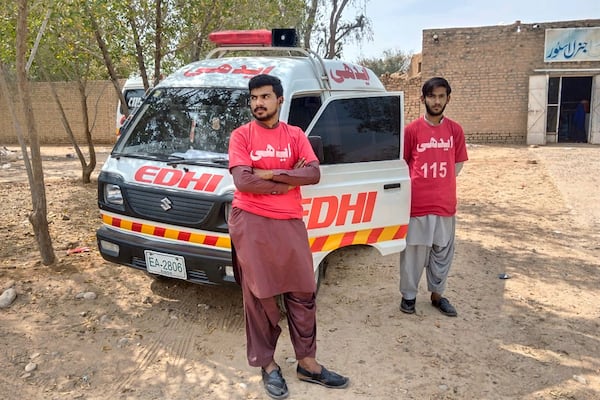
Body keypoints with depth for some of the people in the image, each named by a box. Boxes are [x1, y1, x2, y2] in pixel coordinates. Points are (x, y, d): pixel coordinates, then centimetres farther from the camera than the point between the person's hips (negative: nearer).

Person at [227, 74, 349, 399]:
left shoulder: (295, 135, 7)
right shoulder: (241, 136, 0)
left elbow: (314, 174, -7)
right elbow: (243, 181, -13)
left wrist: (269, 173, -12)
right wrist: (290, 179, -8)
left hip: (290, 223, 3)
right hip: (252, 224, -3)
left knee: (302, 293, 7)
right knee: (260, 296, 5)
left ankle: (307, 363, 21)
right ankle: (267, 365, 21)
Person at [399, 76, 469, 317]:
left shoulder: (455, 130, 2)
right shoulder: (412, 129, -7)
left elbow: (457, 164, 11)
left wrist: (441, 183, 4)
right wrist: (420, 184, 2)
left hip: (445, 204, 3)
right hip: (417, 204, -3)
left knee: (443, 252, 14)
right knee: (413, 252, 7)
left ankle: (437, 294, 31)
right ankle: (408, 295, 24)